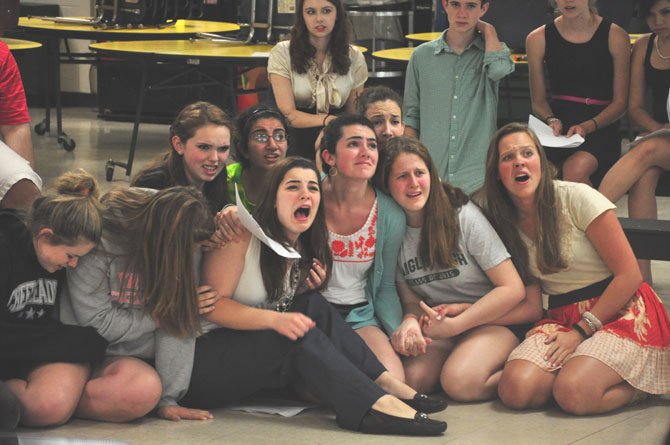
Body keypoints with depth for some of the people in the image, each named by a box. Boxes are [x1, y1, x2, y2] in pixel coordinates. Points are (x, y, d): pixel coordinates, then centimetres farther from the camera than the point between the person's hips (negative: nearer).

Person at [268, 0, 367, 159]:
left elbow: (354, 114, 10)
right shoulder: (282, 53, -2)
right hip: (296, 142, -2)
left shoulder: (354, 57, 6)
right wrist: (327, 120, -21)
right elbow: (288, 114, -7)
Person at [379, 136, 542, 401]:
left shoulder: (464, 215, -12)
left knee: (460, 382, -32)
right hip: (442, 321, 4)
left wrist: (454, 324, -18)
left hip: (494, 320, -4)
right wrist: (410, 322, -21)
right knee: (411, 379, -26)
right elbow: (411, 301, 5)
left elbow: (513, 289, -14)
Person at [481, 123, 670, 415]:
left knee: (573, 394, -30)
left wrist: (582, 330, -14)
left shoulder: (577, 198, -11)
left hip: (622, 311, -5)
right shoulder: (505, 222, 5)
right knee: (515, 390, -24)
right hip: (562, 318, 5)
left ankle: (646, 381, -2)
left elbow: (629, 275, -11)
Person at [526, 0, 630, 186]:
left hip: (600, 128, -2)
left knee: (575, 170, -33)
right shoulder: (538, 39, 7)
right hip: (557, 128, 2)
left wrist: (588, 126, -14)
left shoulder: (615, 36, 1)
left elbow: (620, 101, 3)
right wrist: (551, 121, -9)